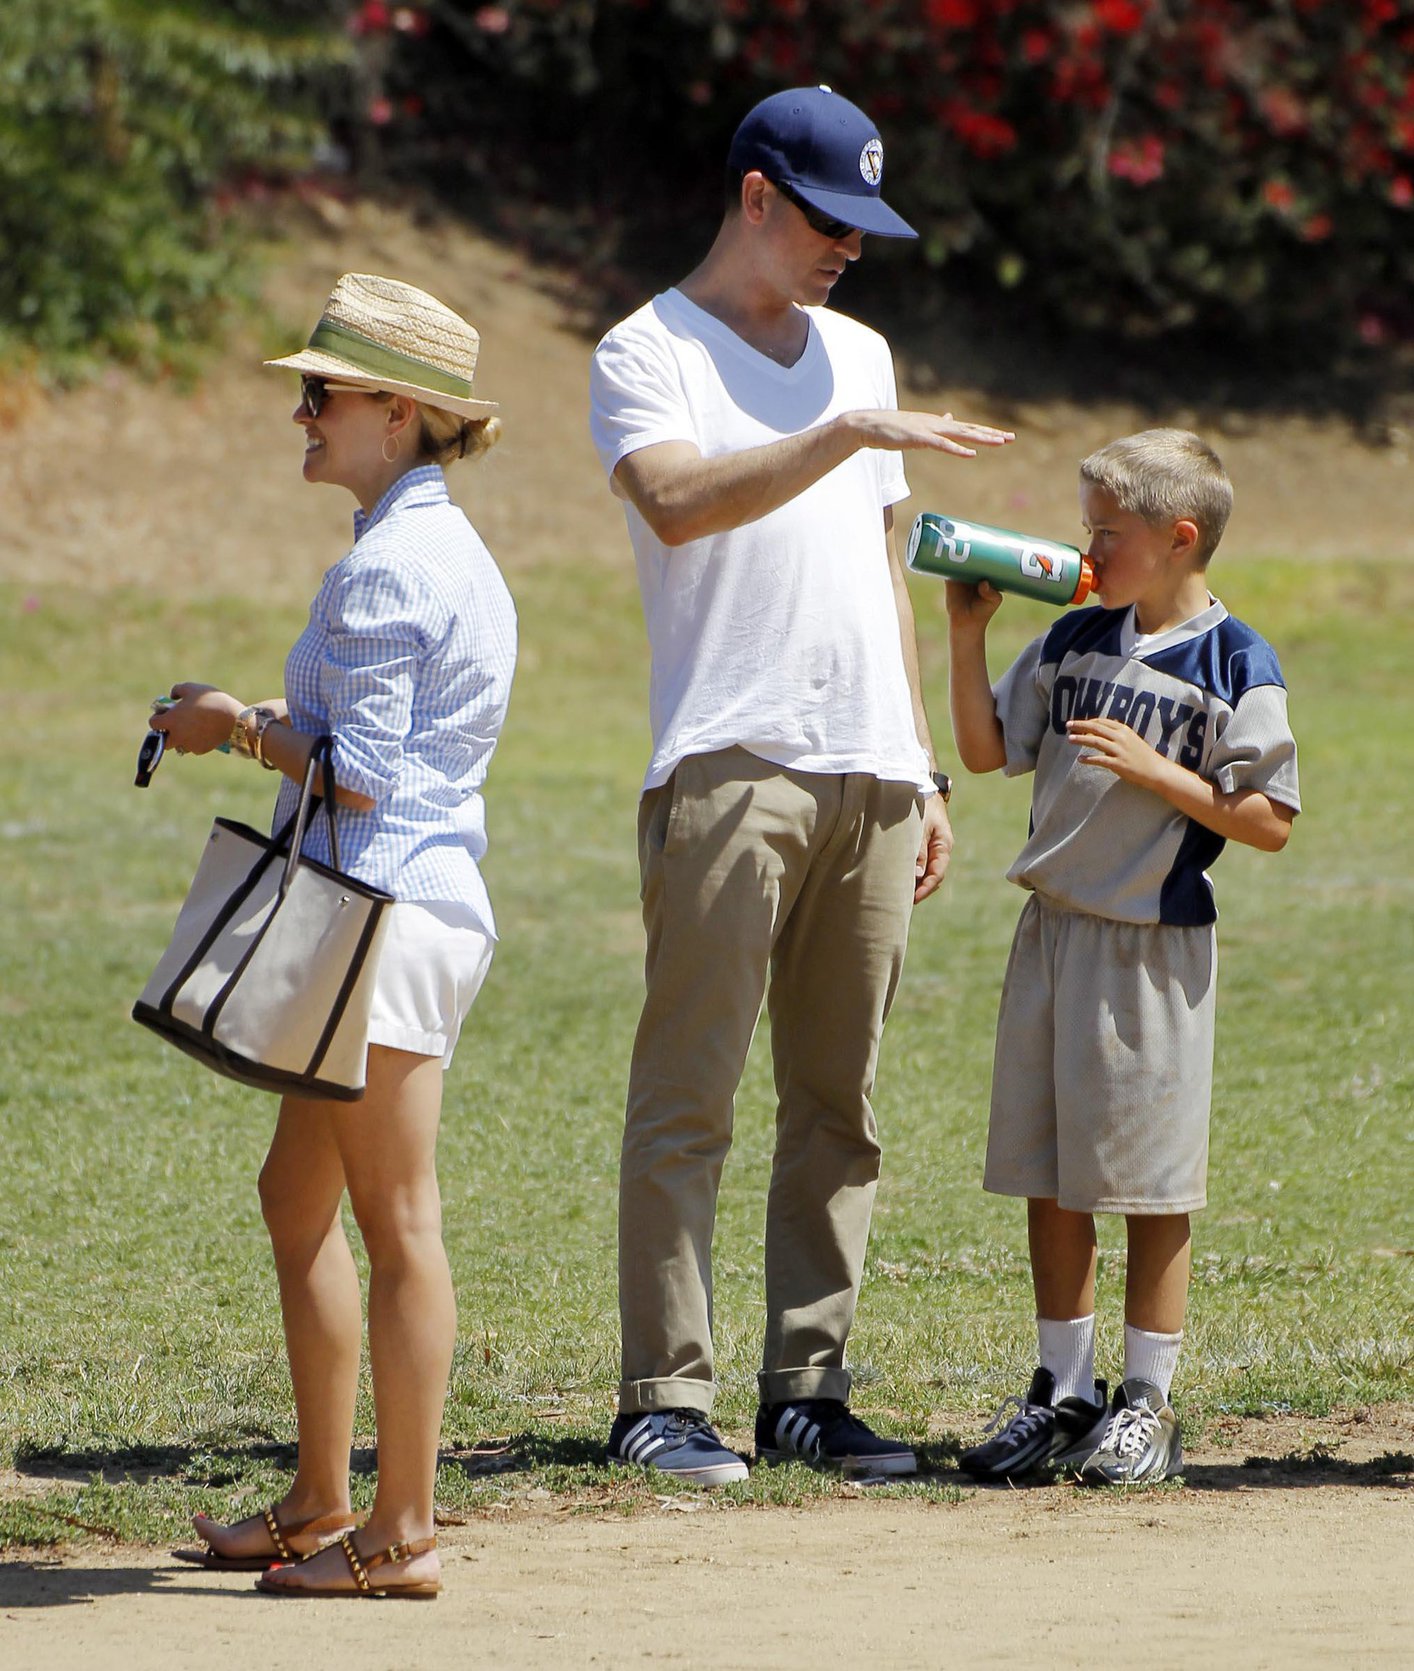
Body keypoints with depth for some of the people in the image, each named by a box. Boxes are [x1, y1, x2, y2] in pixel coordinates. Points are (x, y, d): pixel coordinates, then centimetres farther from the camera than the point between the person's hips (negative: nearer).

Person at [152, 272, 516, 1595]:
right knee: (297, 1197, 18)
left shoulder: (388, 567, -15)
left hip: (387, 913, -11)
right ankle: (320, 1503, 24)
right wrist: (255, 722, 13)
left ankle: (402, 1532, -3)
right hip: (411, 905, 11)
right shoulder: (446, 552, 17)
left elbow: (358, 778, -19)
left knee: (395, 1222, -6)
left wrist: (241, 728, -5)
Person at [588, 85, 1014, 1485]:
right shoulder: (648, 352, -1)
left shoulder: (859, 355, 21)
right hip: (728, 773, -7)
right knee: (689, 1097, -8)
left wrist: (922, 772, 19)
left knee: (838, 1105, 6)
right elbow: (677, 501, -21)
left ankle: (807, 1391, 9)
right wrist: (854, 434, -27)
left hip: (868, 776, 7)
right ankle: (664, 1400, -7)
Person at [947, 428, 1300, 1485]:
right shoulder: (1077, 641, 9)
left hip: (1156, 949, -6)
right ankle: (1065, 1392, 19)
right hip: (1053, 932, 6)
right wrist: (968, 634, 4)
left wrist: (1155, 771, -19)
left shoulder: (1236, 665, -9)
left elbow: (1269, 823, -11)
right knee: (1050, 1180, 9)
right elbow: (986, 748, 14)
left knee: (1150, 1184, 0)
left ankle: (1148, 1403, 8)